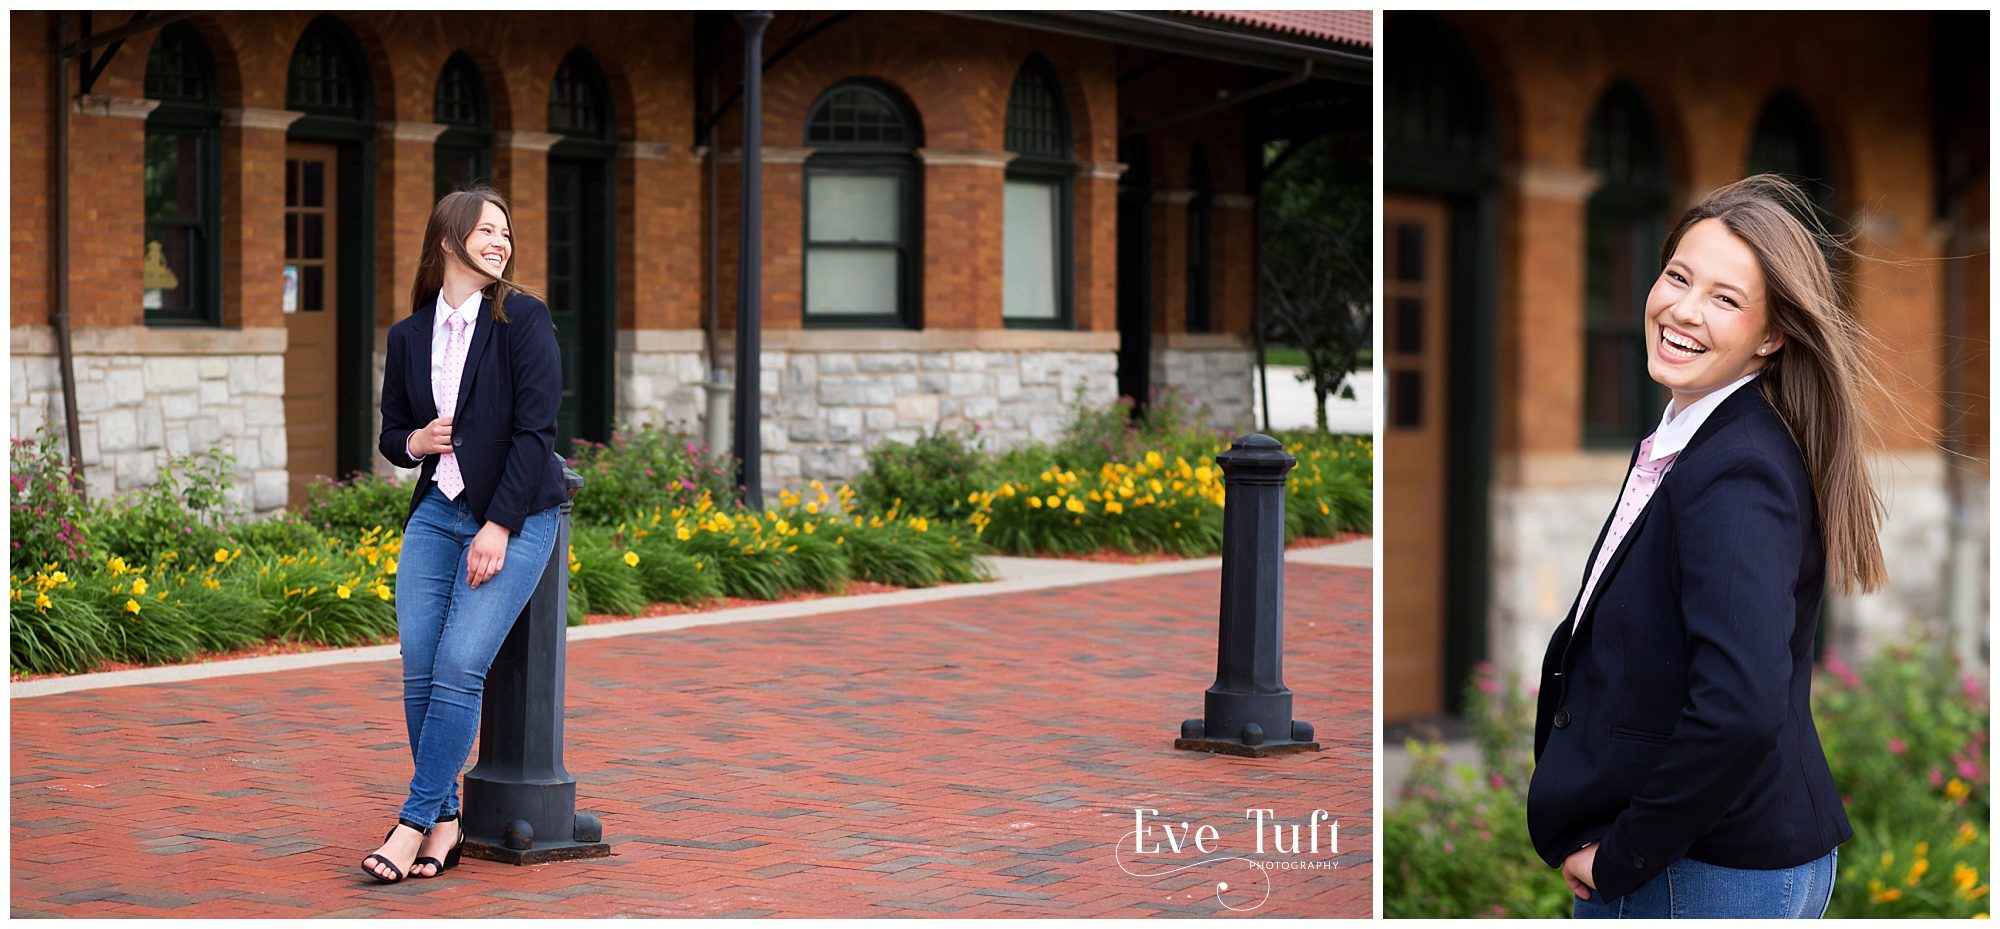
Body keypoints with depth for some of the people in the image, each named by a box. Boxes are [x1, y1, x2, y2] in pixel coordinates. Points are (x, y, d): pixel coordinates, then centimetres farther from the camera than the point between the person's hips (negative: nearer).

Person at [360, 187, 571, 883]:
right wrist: (414, 442, -6)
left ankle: (415, 820, -6)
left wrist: (499, 527, -15)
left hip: (514, 517, -4)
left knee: (458, 665, -14)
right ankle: (446, 820, 5)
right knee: (418, 665, -6)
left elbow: (535, 429, -10)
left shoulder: (522, 319, -5)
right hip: (436, 513, 5)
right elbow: (392, 434, 19)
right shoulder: (408, 336, 9)